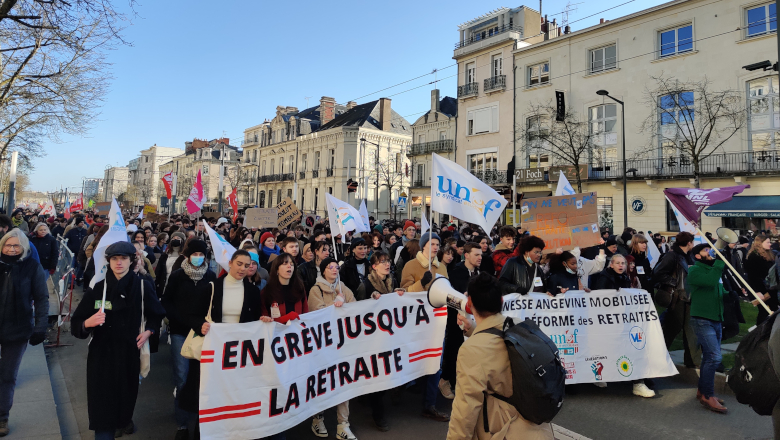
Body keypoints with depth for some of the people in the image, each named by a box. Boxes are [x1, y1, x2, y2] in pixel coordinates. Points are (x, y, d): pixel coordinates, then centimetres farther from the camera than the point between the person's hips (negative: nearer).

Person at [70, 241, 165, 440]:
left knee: (127, 393, 14)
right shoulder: (98, 287, -4)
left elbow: (156, 315, 9)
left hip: (129, 351, 0)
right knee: (102, 402, -3)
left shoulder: (143, 286, -5)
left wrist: (148, 331, -6)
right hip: (101, 353, 0)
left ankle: (125, 420, 45)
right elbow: (76, 323, -4)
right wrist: (88, 323, -24)